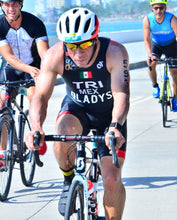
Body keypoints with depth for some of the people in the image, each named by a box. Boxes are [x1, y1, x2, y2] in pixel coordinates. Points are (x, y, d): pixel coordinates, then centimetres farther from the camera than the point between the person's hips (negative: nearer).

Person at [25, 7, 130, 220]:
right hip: (76, 108, 1)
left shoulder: (115, 52, -31)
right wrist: (36, 127, -47)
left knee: (112, 179, -12)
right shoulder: (54, 56, -26)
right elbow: (40, 96, -27)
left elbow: (121, 94, -38)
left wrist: (116, 126, -57)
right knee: (64, 133, -35)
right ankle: (69, 181, -6)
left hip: (109, 113, -1)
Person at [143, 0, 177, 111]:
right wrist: (150, 55, -41)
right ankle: (155, 86, 2)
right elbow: (147, 39, -25)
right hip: (156, 45, 1)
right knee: (152, 63, -25)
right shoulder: (147, 20, -27)